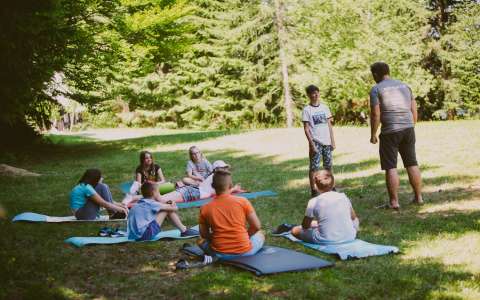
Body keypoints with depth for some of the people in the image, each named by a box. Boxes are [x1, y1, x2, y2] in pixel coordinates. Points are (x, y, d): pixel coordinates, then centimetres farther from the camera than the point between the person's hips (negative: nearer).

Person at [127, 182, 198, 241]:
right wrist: (174, 206, 20)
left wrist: (168, 205, 17)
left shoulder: (141, 204, 13)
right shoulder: (151, 204, -10)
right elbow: (175, 208, -2)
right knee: (168, 209, -6)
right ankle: (184, 231, 6)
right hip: (145, 235, -9)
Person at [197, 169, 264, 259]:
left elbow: (204, 235, 4)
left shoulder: (205, 209, -4)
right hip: (244, 252, -1)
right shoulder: (242, 201, -8)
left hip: (220, 254, 1)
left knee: (201, 241, 31)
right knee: (260, 235, 29)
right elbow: (256, 226, -4)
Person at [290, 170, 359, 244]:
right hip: (349, 237, -1)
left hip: (326, 240, 1)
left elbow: (305, 226, 1)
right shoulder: (343, 196, -1)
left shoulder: (313, 202, -10)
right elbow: (353, 217, 14)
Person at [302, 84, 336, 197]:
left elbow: (329, 125, 11)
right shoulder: (307, 110, -4)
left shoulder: (324, 107, 9)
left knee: (328, 166, 9)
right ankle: (313, 189, 3)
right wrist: (312, 144, -13)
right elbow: (306, 128, -7)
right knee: (314, 166, -3)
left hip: (327, 142, 4)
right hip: (316, 142, -4)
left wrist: (332, 141, 5)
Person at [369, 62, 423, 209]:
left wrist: (373, 135, -3)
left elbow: (375, 114, -11)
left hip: (390, 131, -5)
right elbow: (414, 110, 13)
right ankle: (419, 197, 19)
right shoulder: (404, 85, 13)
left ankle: (394, 201, 0)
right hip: (408, 128, 5)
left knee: (390, 167, 0)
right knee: (412, 164, 13)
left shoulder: (376, 89, -4)